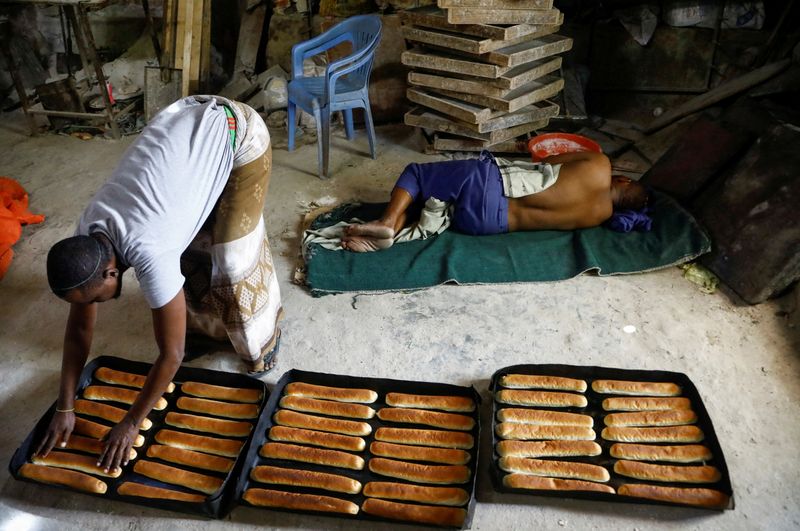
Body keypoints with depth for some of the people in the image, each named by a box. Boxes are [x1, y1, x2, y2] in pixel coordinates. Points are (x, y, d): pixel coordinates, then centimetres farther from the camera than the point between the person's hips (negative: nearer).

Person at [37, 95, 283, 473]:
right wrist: (65, 408, 3)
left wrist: (131, 423, -9)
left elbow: (171, 355, -21)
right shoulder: (86, 237, -11)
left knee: (232, 255, -5)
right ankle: (205, 325, 33)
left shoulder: (149, 253, -31)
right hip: (184, 119, 7)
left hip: (238, 134, -6)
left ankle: (261, 338, 20)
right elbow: (79, 326, 1)